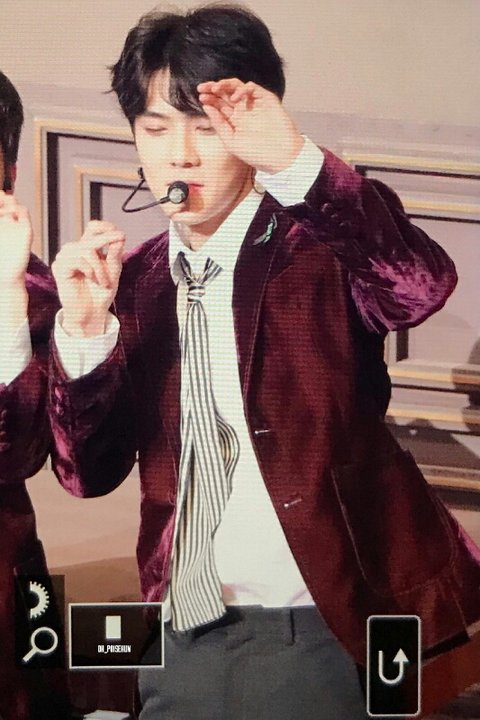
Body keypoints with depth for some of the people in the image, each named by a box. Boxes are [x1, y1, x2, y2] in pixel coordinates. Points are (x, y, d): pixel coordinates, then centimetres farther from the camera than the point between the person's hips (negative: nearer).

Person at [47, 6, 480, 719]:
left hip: (320, 632, -4)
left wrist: (295, 162, -37)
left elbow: (423, 284, -29)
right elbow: (89, 472, -1)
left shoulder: (322, 246, -7)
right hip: (185, 639, 4)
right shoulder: (131, 281, 5)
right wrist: (84, 330, -17)